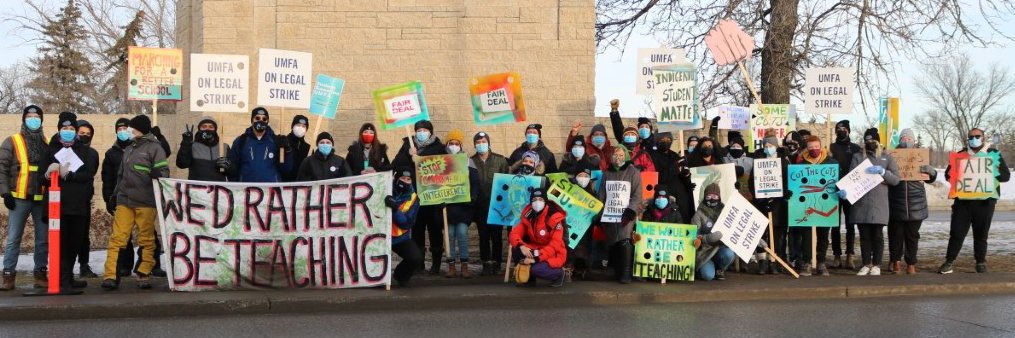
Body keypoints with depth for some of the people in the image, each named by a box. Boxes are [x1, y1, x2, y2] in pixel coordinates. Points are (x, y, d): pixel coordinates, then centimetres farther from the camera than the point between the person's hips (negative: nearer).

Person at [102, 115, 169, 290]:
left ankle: (144, 274, 8)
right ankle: (110, 274, -9)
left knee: (146, 239, 1)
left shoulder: (154, 148, 0)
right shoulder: (129, 149, 22)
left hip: (145, 202, -5)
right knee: (117, 238, -5)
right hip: (124, 201, 6)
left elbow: (162, 173, -7)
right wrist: (116, 193, 23)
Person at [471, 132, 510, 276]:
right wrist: (471, 200, -4)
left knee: (496, 235, 2)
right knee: (483, 235, 3)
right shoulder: (471, 161, 4)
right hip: (480, 205, 1)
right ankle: (487, 264, 8)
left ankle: (496, 263, 9)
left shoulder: (500, 160, 2)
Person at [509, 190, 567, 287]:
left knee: (536, 269, -32)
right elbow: (514, 234, -9)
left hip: (553, 255, -5)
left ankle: (558, 273, 1)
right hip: (536, 251, 5)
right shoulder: (528, 216, -3)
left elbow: (555, 245, -26)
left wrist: (536, 258, -34)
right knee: (516, 250, -20)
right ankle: (528, 276, 2)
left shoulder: (555, 218, -20)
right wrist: (521, 246, -33)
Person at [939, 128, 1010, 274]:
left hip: (985, 201, -1)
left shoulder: (993, 153, 6)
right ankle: (949, 262, 4)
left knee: (981, 234, 5)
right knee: (956, 232, -1)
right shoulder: (961, 154, 10)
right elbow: (948, 174, 9)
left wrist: (990, 174, -18)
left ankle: (981, 263, 15)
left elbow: (1006, 175, 2)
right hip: (963, 201, 1)